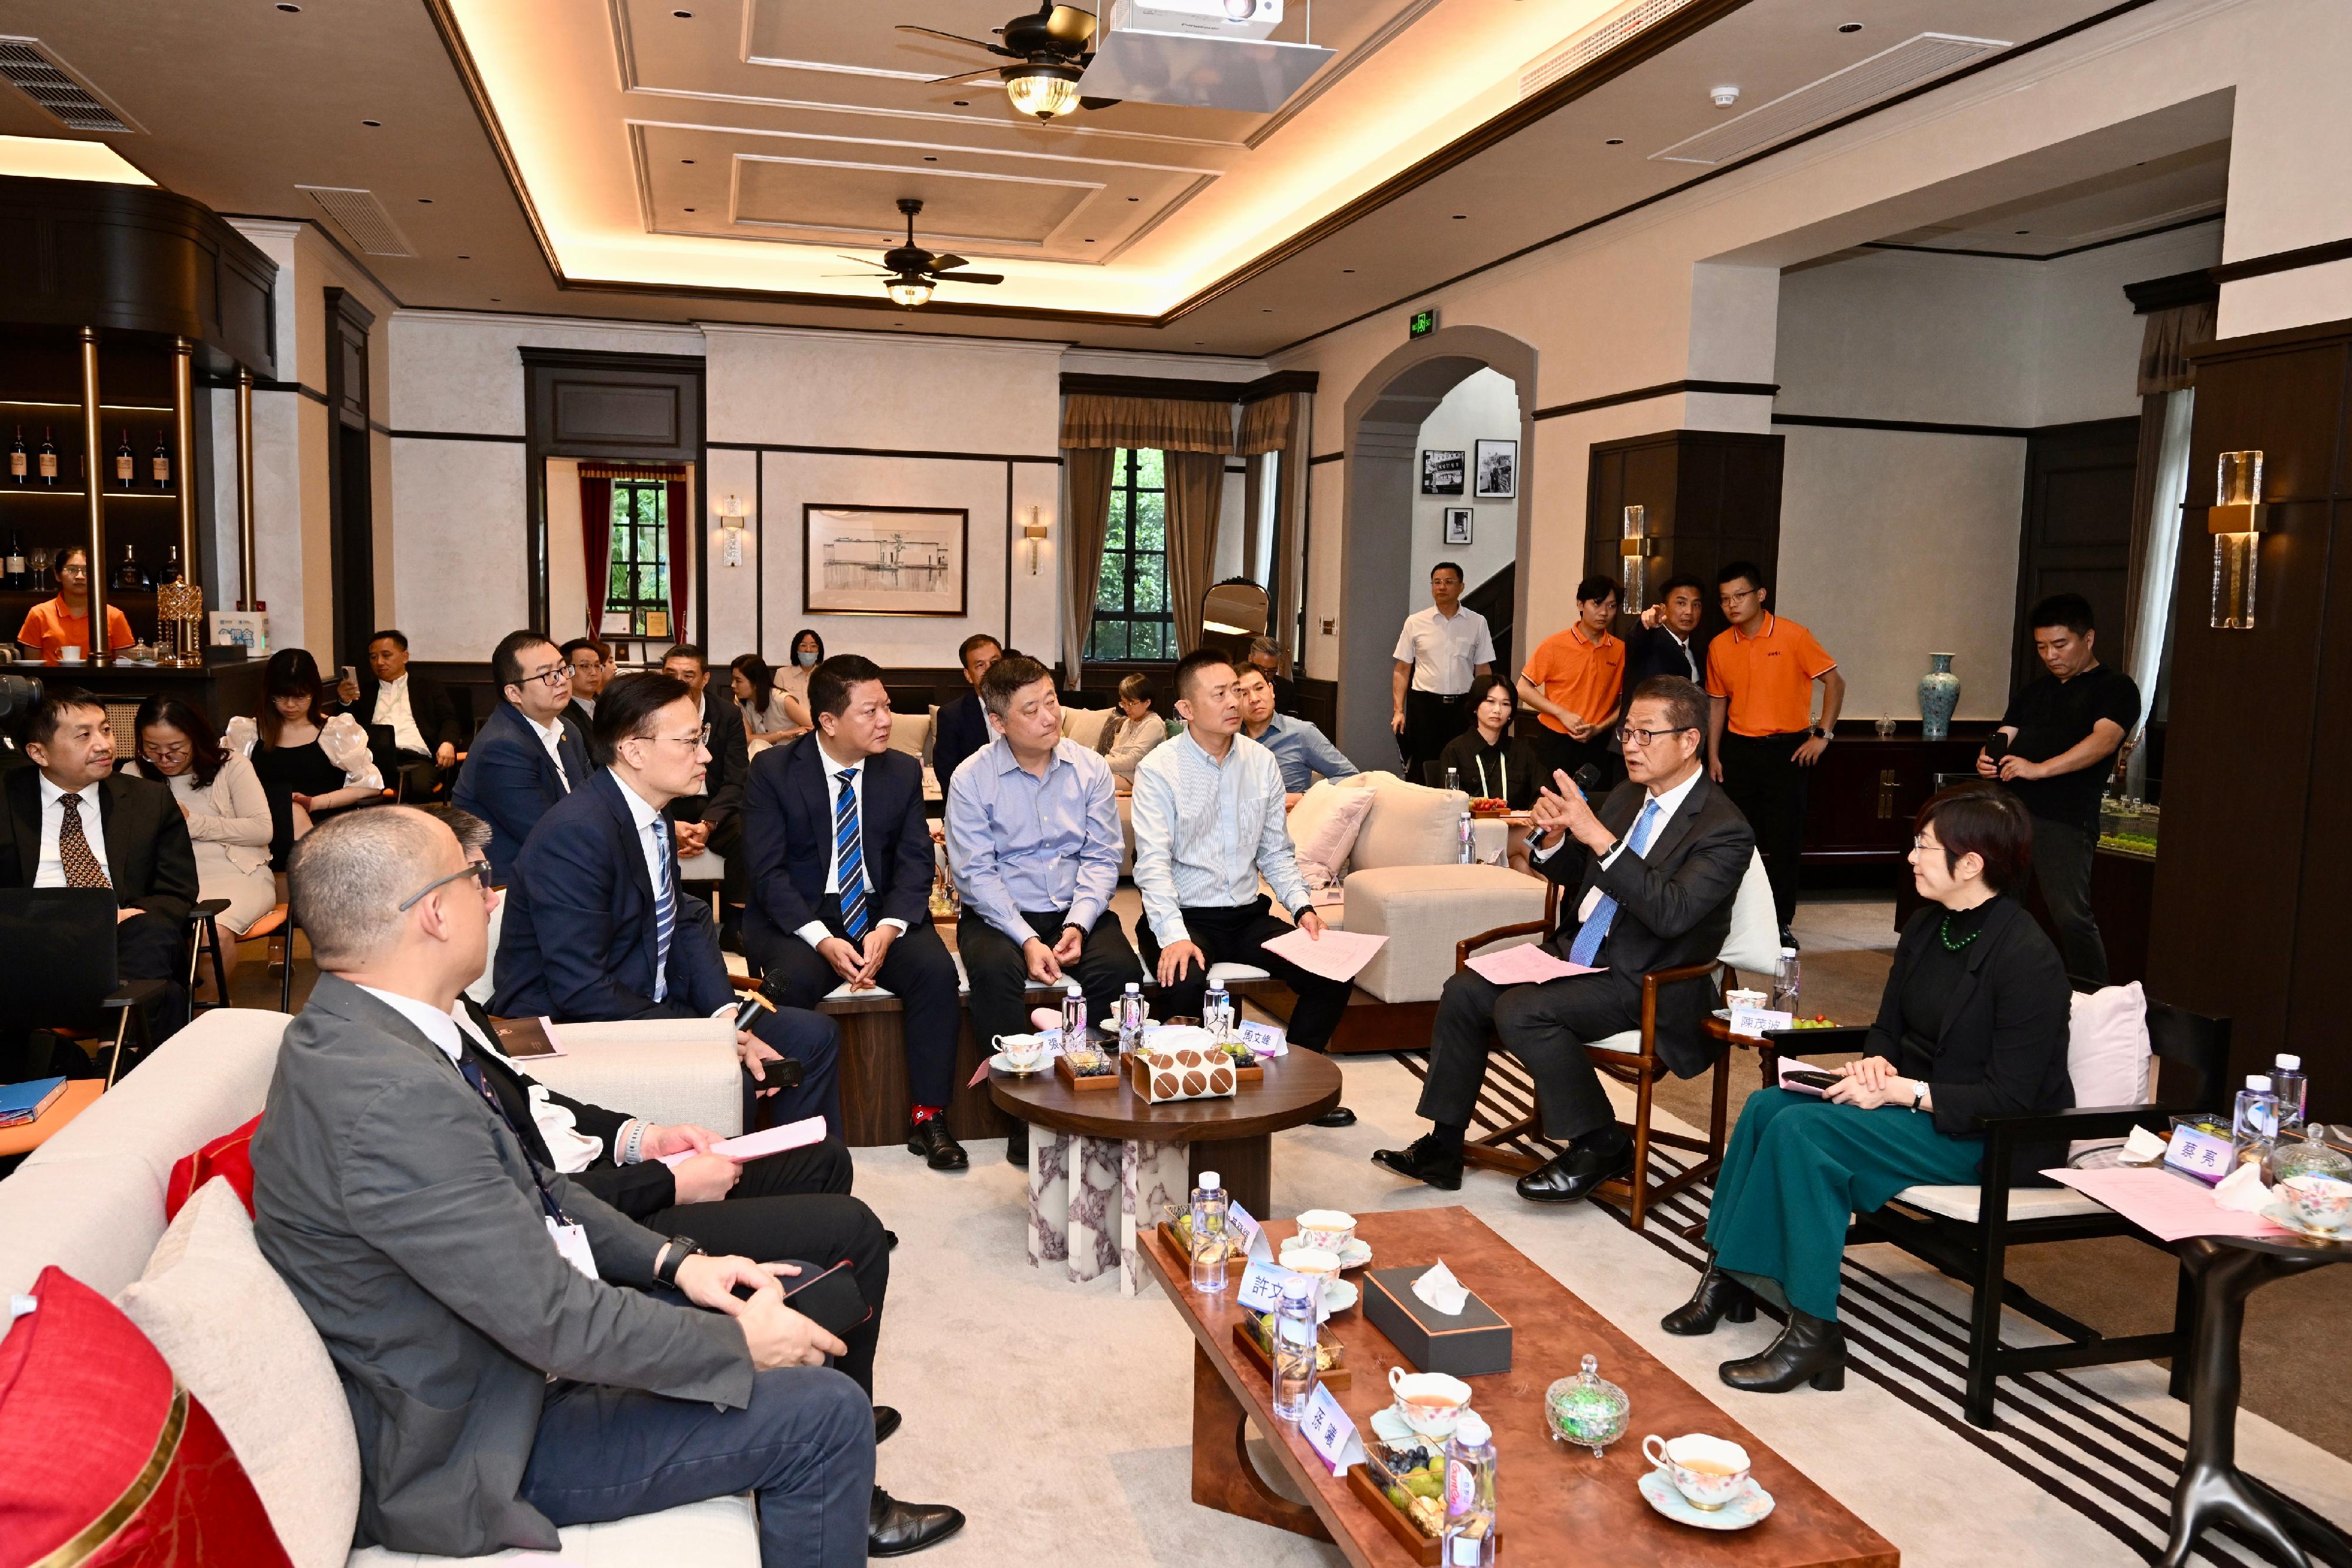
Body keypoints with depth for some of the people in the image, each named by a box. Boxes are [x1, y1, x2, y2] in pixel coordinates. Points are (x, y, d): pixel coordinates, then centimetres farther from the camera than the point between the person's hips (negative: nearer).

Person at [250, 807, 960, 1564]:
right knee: (827, 1411, -11)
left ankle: (841, 1504, 37)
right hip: (473, 1451, -9)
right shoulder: (390, 1097, -33)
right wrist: (740, 1345, -16)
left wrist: (673, 1260, -1)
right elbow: (551, 1318, -29)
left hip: (508, 1341, 10)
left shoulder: (360, 1033, -1)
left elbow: (527, 1186, 8)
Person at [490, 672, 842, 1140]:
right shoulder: (576, 832, -23)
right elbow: (581, 992, -26)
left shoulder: (652, 813, 4)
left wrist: (727, 1017, -10)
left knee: (813, 1036, 3)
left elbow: (684, 922, 7)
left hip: (651, 1005, 9)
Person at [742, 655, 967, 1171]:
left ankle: (928, 1117, -13)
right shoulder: (773, 770, -4)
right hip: (798, 917, -2)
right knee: (795, 979, -34)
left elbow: (916, 861, 0)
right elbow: (768, 872, -10)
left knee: (936, 969, -25)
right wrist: (823, 940, -25)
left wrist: (887, 929, -20)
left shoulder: (904, 771, 5)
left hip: (880, 914, 3)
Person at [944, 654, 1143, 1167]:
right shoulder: (972, 779, -5)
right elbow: (975, 874, -9)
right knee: (994, 970, -34)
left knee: (1120, 967, -28)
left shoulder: (1090, 769, 3)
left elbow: (1102, 858, 1)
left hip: (1077, 911, 2)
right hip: (1001, 913, -2)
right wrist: (1027, 940, -20)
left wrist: (1078, 924, -15)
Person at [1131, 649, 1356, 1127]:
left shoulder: (1262, 762, 7)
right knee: (1185, 984, -36)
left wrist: (1302, 906, -6)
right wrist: (1173, 936, -30)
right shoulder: (1158, 770, -8)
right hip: (1184, 916, -5)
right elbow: (1153, 864, -16)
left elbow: (1276, 852, 12)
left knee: (1334, 974, -13)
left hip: (1248, 914, 5)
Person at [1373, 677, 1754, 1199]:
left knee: (1521, 1011, -27)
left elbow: (1671, 913, -29)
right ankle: (1443, 1147, 1)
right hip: (1574, 952, 8)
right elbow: (1571, 873, 19)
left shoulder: (1724, 830, -15)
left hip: (1644, 983, -8)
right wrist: (1551, 837, -5)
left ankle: (1601, 1147, -7)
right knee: (1464, 993, -8)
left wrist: (1597, 835, -33)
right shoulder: (1627, 797, 10)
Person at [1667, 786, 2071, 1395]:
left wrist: (1902, 1091, -24)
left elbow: (2010, 1098, -20)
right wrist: (1876, 1064, -7)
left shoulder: (2028, 959, -20)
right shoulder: (1927, 927, 6)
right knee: (1768, 1105, -11)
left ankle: (1813, 1332, -19)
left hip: (1990, 1140, -9)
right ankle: (1729, 1277, -5)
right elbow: (1888, 1028, 16)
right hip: (1912, 1103, 9)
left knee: (1805, 1130, -26)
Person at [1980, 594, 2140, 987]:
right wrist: (1987, 760, -6)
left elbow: (2104, 739, -13)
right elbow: (2004, 735, 19)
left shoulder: (2115, 688, 4)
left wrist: (2040, 769, -26)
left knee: (2072, 917, -14)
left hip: (2065, 820, -6)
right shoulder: (2035, 690, 24)